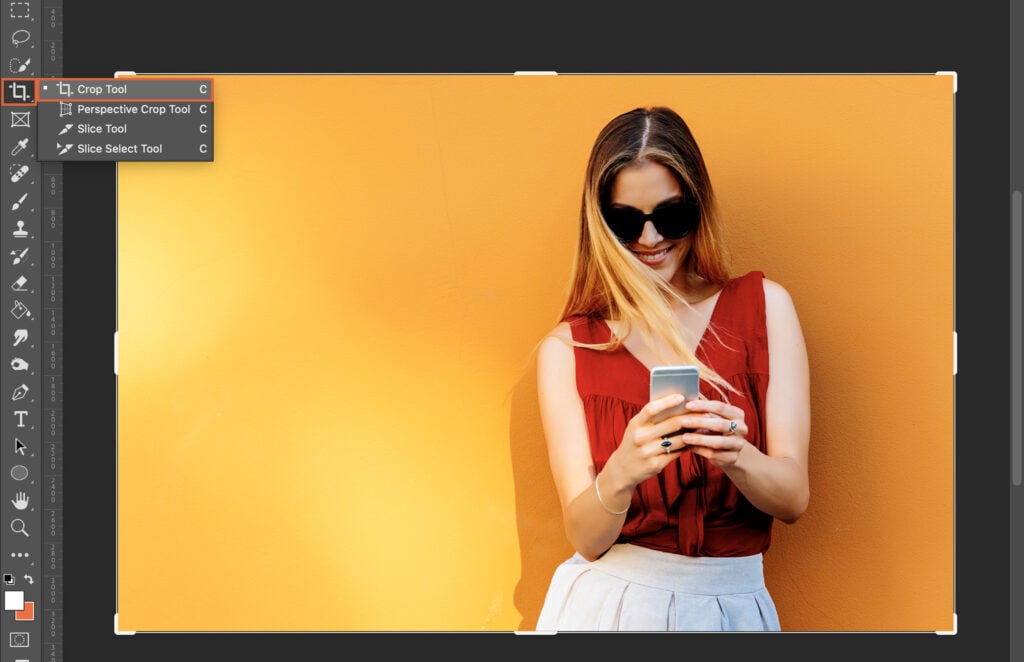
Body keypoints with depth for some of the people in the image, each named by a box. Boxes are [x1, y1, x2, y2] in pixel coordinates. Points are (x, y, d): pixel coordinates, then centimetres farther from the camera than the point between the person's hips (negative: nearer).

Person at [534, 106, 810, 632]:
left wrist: (735, 455, -27)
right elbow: (585, 538, -9)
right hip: (606, 604, -1)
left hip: (732, 608, 1)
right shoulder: (566, 349, -4)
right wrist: (620, 474, -29)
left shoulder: (764, 306, -2)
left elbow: (793, 499, -7)